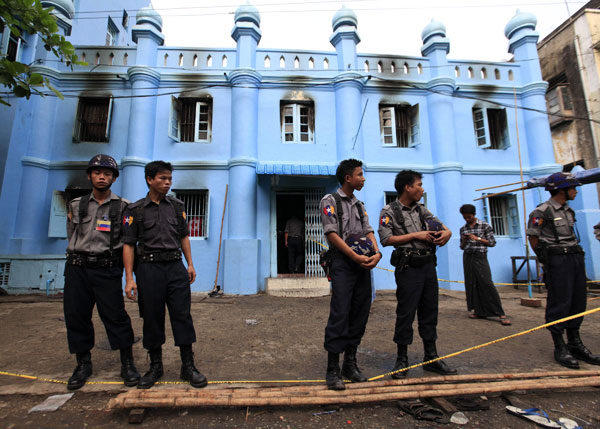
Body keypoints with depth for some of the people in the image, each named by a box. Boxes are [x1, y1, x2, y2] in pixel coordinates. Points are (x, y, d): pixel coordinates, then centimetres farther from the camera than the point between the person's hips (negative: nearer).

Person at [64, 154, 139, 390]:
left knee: (115, 315, -4)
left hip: (107, 270, -4)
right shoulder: (75, 205, 12)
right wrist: (79, 257, 12)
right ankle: (83, 364, 26)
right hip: (76, 269, 4)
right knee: (75, 315, 8)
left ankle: (127, 364, 8)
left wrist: (113, 262, 1)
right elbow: (72, 237, 19)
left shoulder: (122, 206, 0)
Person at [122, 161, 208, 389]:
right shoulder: (135, 210, 1)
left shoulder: (177, 206, 11)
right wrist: (129, 278, -8)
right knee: (152, 319, 8)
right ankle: (155, 367, 26)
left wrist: (190, 264, 8)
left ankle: (188, 366, 14)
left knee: (182, 315, 2)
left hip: (176, 267, 2)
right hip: (149, 269, -2)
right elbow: (128, 245, -2)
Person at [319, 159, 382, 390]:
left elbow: (368, 232, 12)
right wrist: (356, 257, -15)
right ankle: (332, 369, 4)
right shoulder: (330, 200, -1)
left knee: (360, 314, 8)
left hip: (364, 265, 7)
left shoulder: (359, 204, 19)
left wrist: (376, 253, -8)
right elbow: (332, 234, -10)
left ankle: (350, 363, 22)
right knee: (340, 315, -8)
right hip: (343, 263, -7)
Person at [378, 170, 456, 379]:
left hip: (429, 266, 7)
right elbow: (386, 239, -15)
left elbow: (444, 227, 20)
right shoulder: (389, 211, -5)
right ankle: (402, 360, 15)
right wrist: (415, 235, -13)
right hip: (408, 268, -7)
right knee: (406, 313, 0)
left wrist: (446, 232, -4)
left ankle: (431, 357, 28)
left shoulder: (422, 210, 15)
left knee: (429, 312, 13)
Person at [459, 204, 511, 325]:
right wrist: (464, 240, -6)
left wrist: (478, 239, -12)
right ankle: (475, 310, 17)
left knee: (487, 283, -12)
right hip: (467, 257, 4)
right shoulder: (463, 229, 10)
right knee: (471, 284, 5)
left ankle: (501, 314, -7)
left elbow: (492, 242, -1)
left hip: (480, 257, -4)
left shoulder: (484, 226, -1)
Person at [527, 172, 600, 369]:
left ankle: (575, 343, 24)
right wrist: (546, 258, -4)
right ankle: (560, 348, 6)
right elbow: (533, 238, -8)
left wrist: (576, 253, 13)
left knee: (578, 302, 12)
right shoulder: (542, 212, -10)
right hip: (557, 261, -8)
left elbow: (570, 235, 22)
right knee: (559, 303, -4)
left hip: (576, 257, 8)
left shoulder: (569, 210, 15)